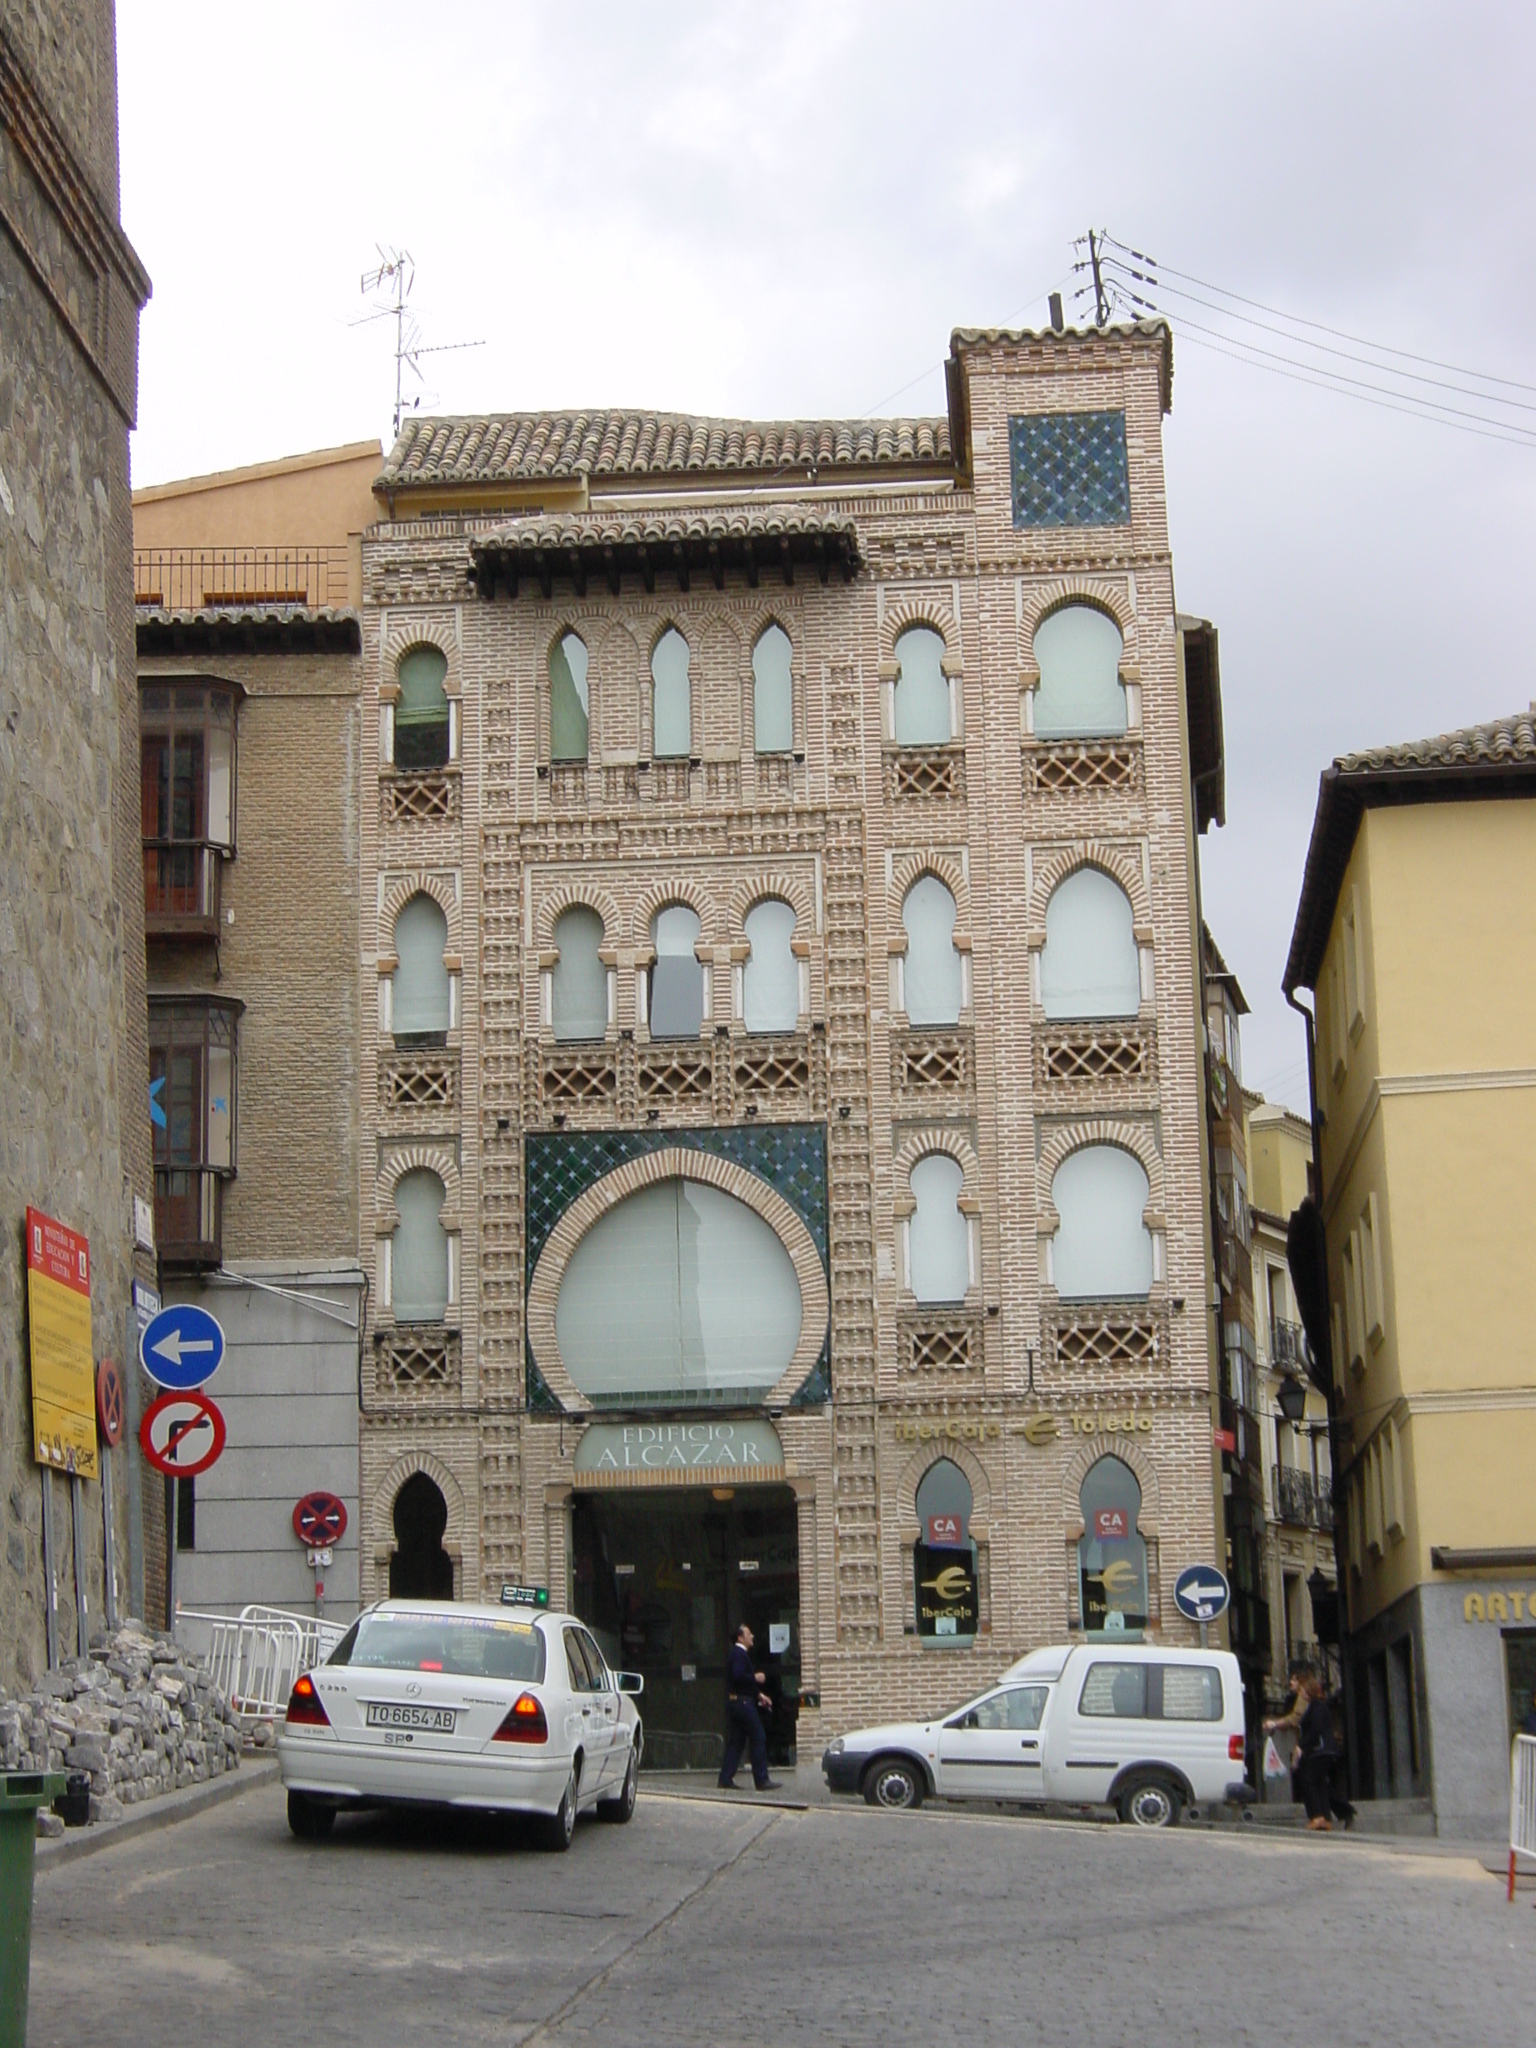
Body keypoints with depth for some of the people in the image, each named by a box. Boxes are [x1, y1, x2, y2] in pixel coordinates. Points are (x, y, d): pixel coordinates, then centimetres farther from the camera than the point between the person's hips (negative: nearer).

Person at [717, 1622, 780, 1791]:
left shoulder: (738, 1654, 19)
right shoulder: (739, 1654, -13)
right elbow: (738, 1676, -27)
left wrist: (759, 1694, 19)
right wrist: (755, 1677, -13)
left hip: (735, 1703, 10)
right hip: (743, 1702, -10)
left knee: (736, 1742, 10)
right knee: (758, 1739, -5)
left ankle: (726, 1780, 7)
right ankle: (762, 1780, -3)